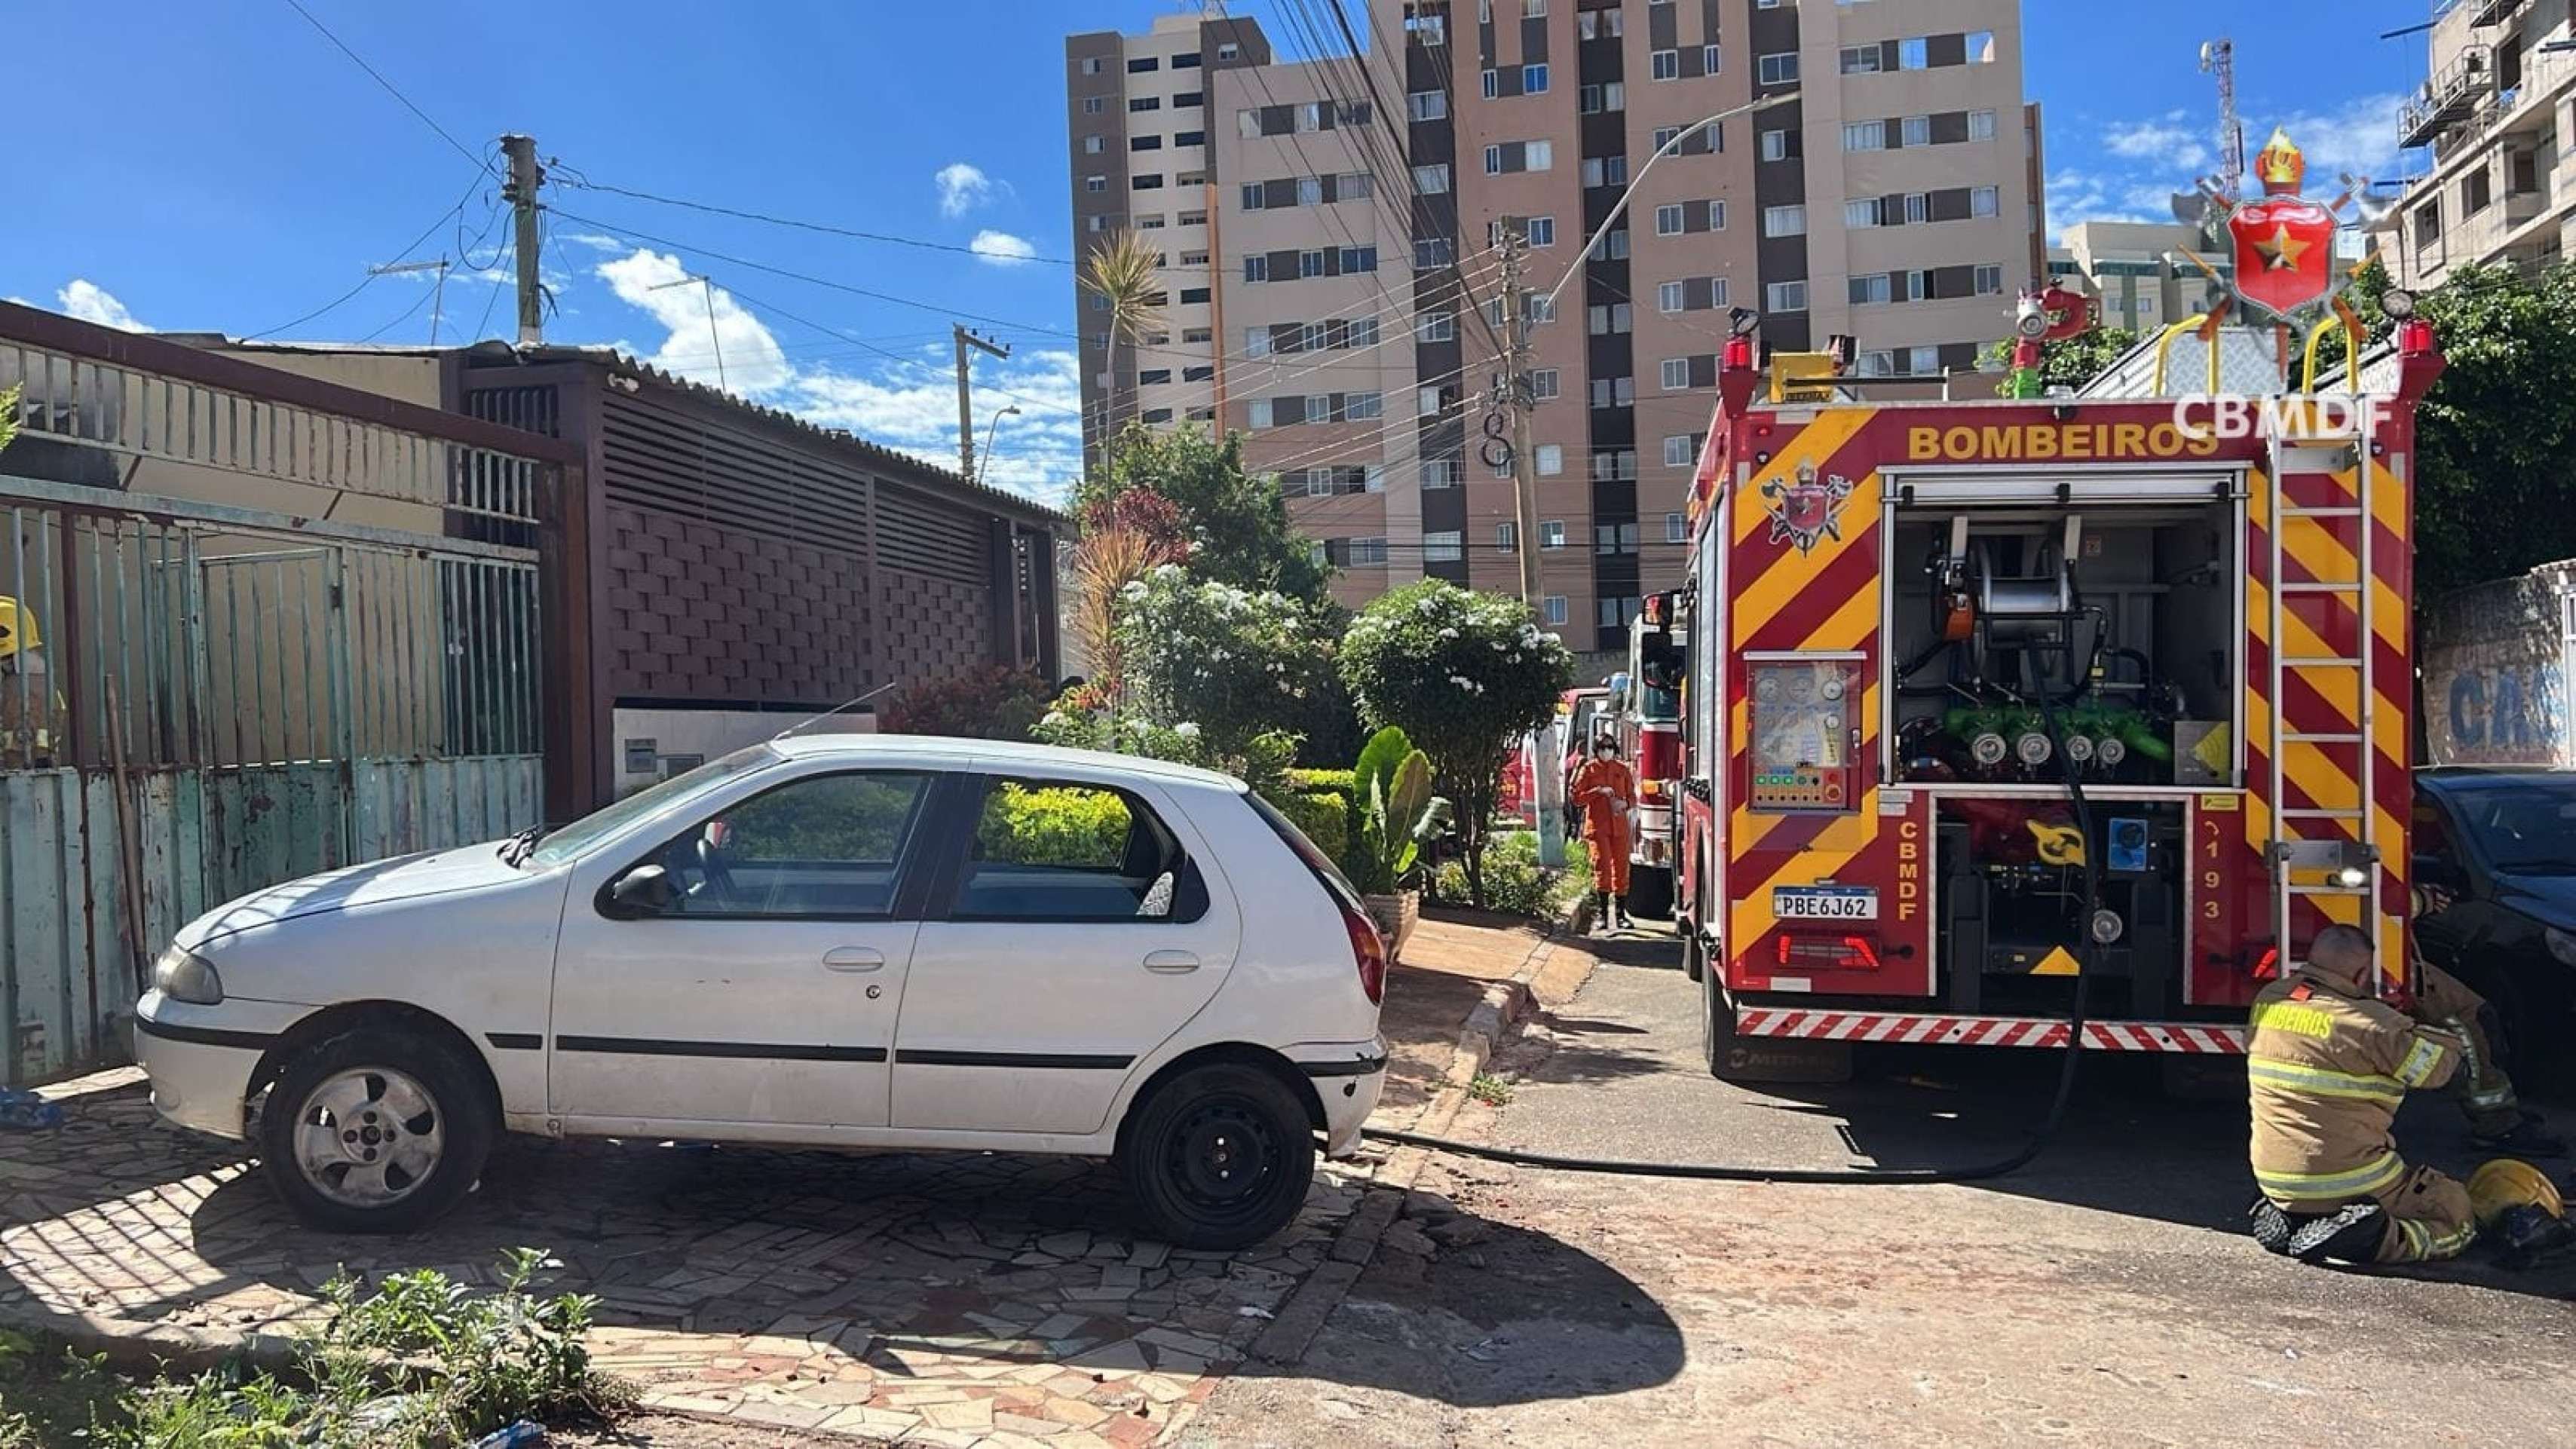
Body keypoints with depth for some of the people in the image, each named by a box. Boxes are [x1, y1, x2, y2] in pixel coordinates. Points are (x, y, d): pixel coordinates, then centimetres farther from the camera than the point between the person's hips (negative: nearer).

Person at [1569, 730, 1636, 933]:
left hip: (1620, 826, 3)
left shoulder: (1622, 770, 11)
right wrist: (1598, 791, -12)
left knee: (1621, 869, 4)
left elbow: (1632, 797, 15)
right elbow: (1574, 796, -2)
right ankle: (1602, 914, -8)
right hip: (1597, 826, -3)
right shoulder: (1588, 769, 3)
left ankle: (1621, 914, 13)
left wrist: (1624, 804, -7)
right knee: (1602, 866, -12)